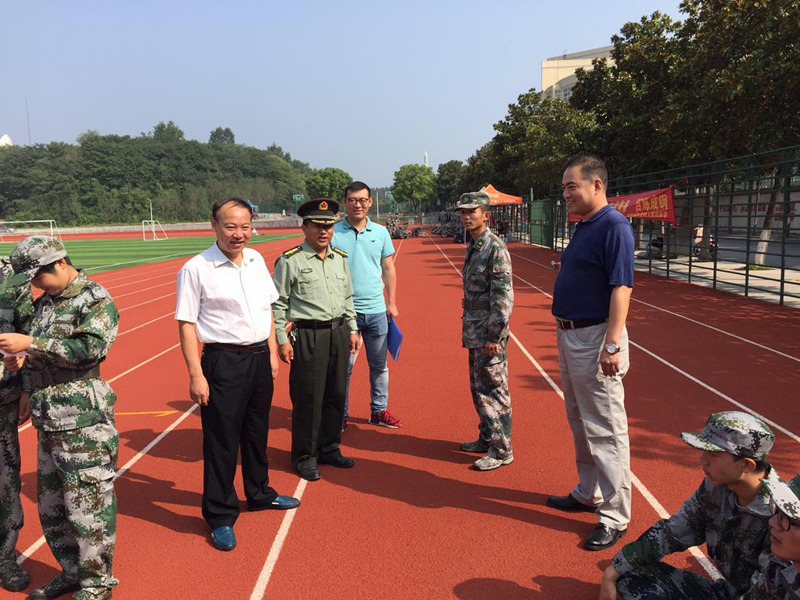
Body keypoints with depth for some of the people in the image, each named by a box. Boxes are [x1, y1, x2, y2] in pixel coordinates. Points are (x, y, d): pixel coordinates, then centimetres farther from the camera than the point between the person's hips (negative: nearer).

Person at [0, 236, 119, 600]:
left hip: (83, 424, -8)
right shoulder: (44, 302, 14)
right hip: (48, 423, 9)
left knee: (89, 506, 0)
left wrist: (30, 343, -21)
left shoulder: (96, 300, -10)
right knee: (51, 507, 17)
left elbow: (90, 348, -23)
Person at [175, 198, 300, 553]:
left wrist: (272, 352, 13)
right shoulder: (196, 269, -12)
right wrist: (196, 376, -16)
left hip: (260, 359, 6)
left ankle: (259, 494, 40)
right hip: (223, 362, -6)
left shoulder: (256, 260, 7)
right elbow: (186, 325, -12)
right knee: (221, 441, 2)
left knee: (257, 433, 20)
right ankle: (220, 517, 18)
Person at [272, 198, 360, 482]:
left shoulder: (340, 258, 11)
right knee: (308, 398, 1)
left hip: (339, 333, 6)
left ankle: (329, 449, 30)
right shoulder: (290, 261, -8)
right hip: (308, 336, -6)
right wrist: (282, 340, -10)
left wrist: (352, 330, 14)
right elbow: (277, 304, -7)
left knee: (336, 394, 13)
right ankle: (305, 458, 17)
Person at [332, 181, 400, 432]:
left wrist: (392, 303, 7)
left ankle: (379, 410, 27)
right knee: (343, 367, 5)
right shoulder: (333, 233, -4)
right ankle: (340, 415, 19)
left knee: (379, 365, 13)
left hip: (376, 310, 3)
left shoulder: (380, 232, 5)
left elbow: (388, 269, 11)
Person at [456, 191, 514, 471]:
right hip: (474, 327, 10)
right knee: (478, 387, 17)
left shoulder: (495, 248, -16)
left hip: (489, 328, -10)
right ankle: (487, 438, 30)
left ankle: (502, 450, 7)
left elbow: (503, 295, -20)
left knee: (493, 389, -3)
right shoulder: (472, 247, 14)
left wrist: (494, 335, -23)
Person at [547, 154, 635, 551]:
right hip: (569, 335, 10)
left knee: (605, 430, -3)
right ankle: (588, 493, 35)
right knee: (580, 423, 20)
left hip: (595, 339, -10)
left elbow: (621, 287, -22)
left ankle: (614, 517, 7)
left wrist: (612, 346, -27)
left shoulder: (614, 227, -15)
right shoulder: (583, 227, 14)